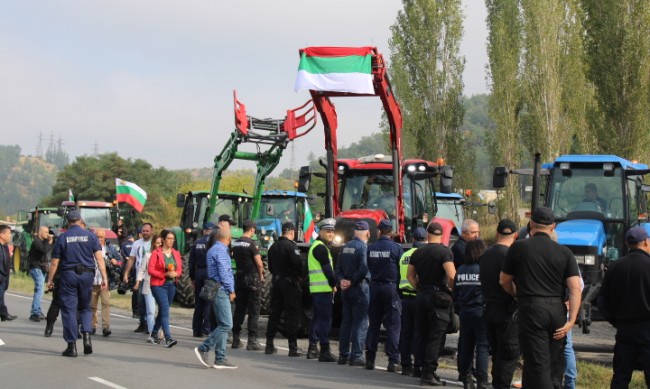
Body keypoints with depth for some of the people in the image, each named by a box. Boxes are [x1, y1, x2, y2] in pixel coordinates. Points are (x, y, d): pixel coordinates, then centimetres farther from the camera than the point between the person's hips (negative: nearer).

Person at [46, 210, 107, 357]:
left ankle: (72, 346, 0)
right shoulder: (90, 236, 3)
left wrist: (50, 280, 9)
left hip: (68, 275, -2)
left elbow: (54, 262, 0)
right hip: (87, 275, 2)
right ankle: (86, 335, -5)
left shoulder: (62, 238, 0)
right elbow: (99, 258, -4)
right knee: (85, 308, 17)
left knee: (69, 309, 3)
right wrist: (104, 277, -4)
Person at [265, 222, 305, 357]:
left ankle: (269, 345, 14)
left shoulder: (274, 247, 12)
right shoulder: (291, 246, -14)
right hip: (290, 282, -7)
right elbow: (298, 264, -21)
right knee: (292, 315, -5)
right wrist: (301, 276, -6)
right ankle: (293, 347, -6)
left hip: (276, 281, 7)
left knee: (274, 313, 12)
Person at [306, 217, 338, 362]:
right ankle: (324, 351, -12)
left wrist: (331, 284, 19)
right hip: (323, 289, -11)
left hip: (315, 289, 11)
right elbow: (327, 268, -16)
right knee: (325, 319, -10)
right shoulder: (321, 247, -12)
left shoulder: (315, 246, 21)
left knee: (316, 318, 15)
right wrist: (333, 285, -6)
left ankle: (312, 349, 20)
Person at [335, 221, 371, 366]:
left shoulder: (346, 247, 11)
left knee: (346, 322, 13)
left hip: (346, 289, 7)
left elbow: (338, 268, 11)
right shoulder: (363, 247, -13)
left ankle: (343, 355, 15)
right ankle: (356, 356, -5)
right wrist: (352, 281, -12)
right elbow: (364, 269, -23)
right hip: (360, 288, -7)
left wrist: (341, 280, -2)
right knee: (360, 323, -3)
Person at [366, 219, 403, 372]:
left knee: (373, 325, 11)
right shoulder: (396, 248, -8)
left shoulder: (370, 248, 1)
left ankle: (370, 359, 12)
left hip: (374, 287, 3)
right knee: (393, 326, -1)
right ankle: (393, 361, -5)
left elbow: (366, 268, 6)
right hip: (391, 287, -3)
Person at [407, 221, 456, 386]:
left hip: (421, 296, 6)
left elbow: (410, 275, 14)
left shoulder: (418, 252, 8)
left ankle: (426, 371, 18)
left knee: (424, 336, 13)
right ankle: (429, 374, -8)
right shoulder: (444, 251, -11)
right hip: (439, 296, -6)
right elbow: (451, 276, -20)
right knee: (435, 337, -5)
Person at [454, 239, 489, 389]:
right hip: (481, 313, -5)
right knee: (483, 347, -2)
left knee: (466, 346, 13)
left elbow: (455, 295, 12)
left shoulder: (460, 271, 5)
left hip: (465, 313, 5)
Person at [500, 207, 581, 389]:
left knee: (538, 365, -5)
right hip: (557, 311, 4)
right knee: (555, 367, 13)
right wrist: (571, 320, -4)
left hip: (531, 308, -3)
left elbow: (504, 281, 11)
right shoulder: (564, 252, 6)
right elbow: (575, 288, -3)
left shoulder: (519, 248, 0)